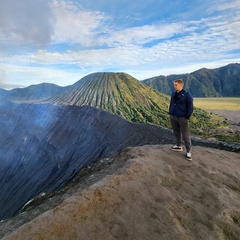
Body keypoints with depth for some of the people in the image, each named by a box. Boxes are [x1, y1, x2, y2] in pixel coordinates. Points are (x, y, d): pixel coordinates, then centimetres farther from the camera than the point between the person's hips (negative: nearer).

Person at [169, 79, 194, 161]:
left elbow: (190, 107, -8)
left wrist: (187, 118, -11)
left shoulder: (187, 94, -9)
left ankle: (188, 151, 8)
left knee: (185, 135, -2)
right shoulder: (173, 94, 9)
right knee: (177, 132, 14)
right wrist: (170, 114, 14)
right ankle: (179, 146, 30)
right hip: (173, 117, 6)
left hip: (182, 118, -6)